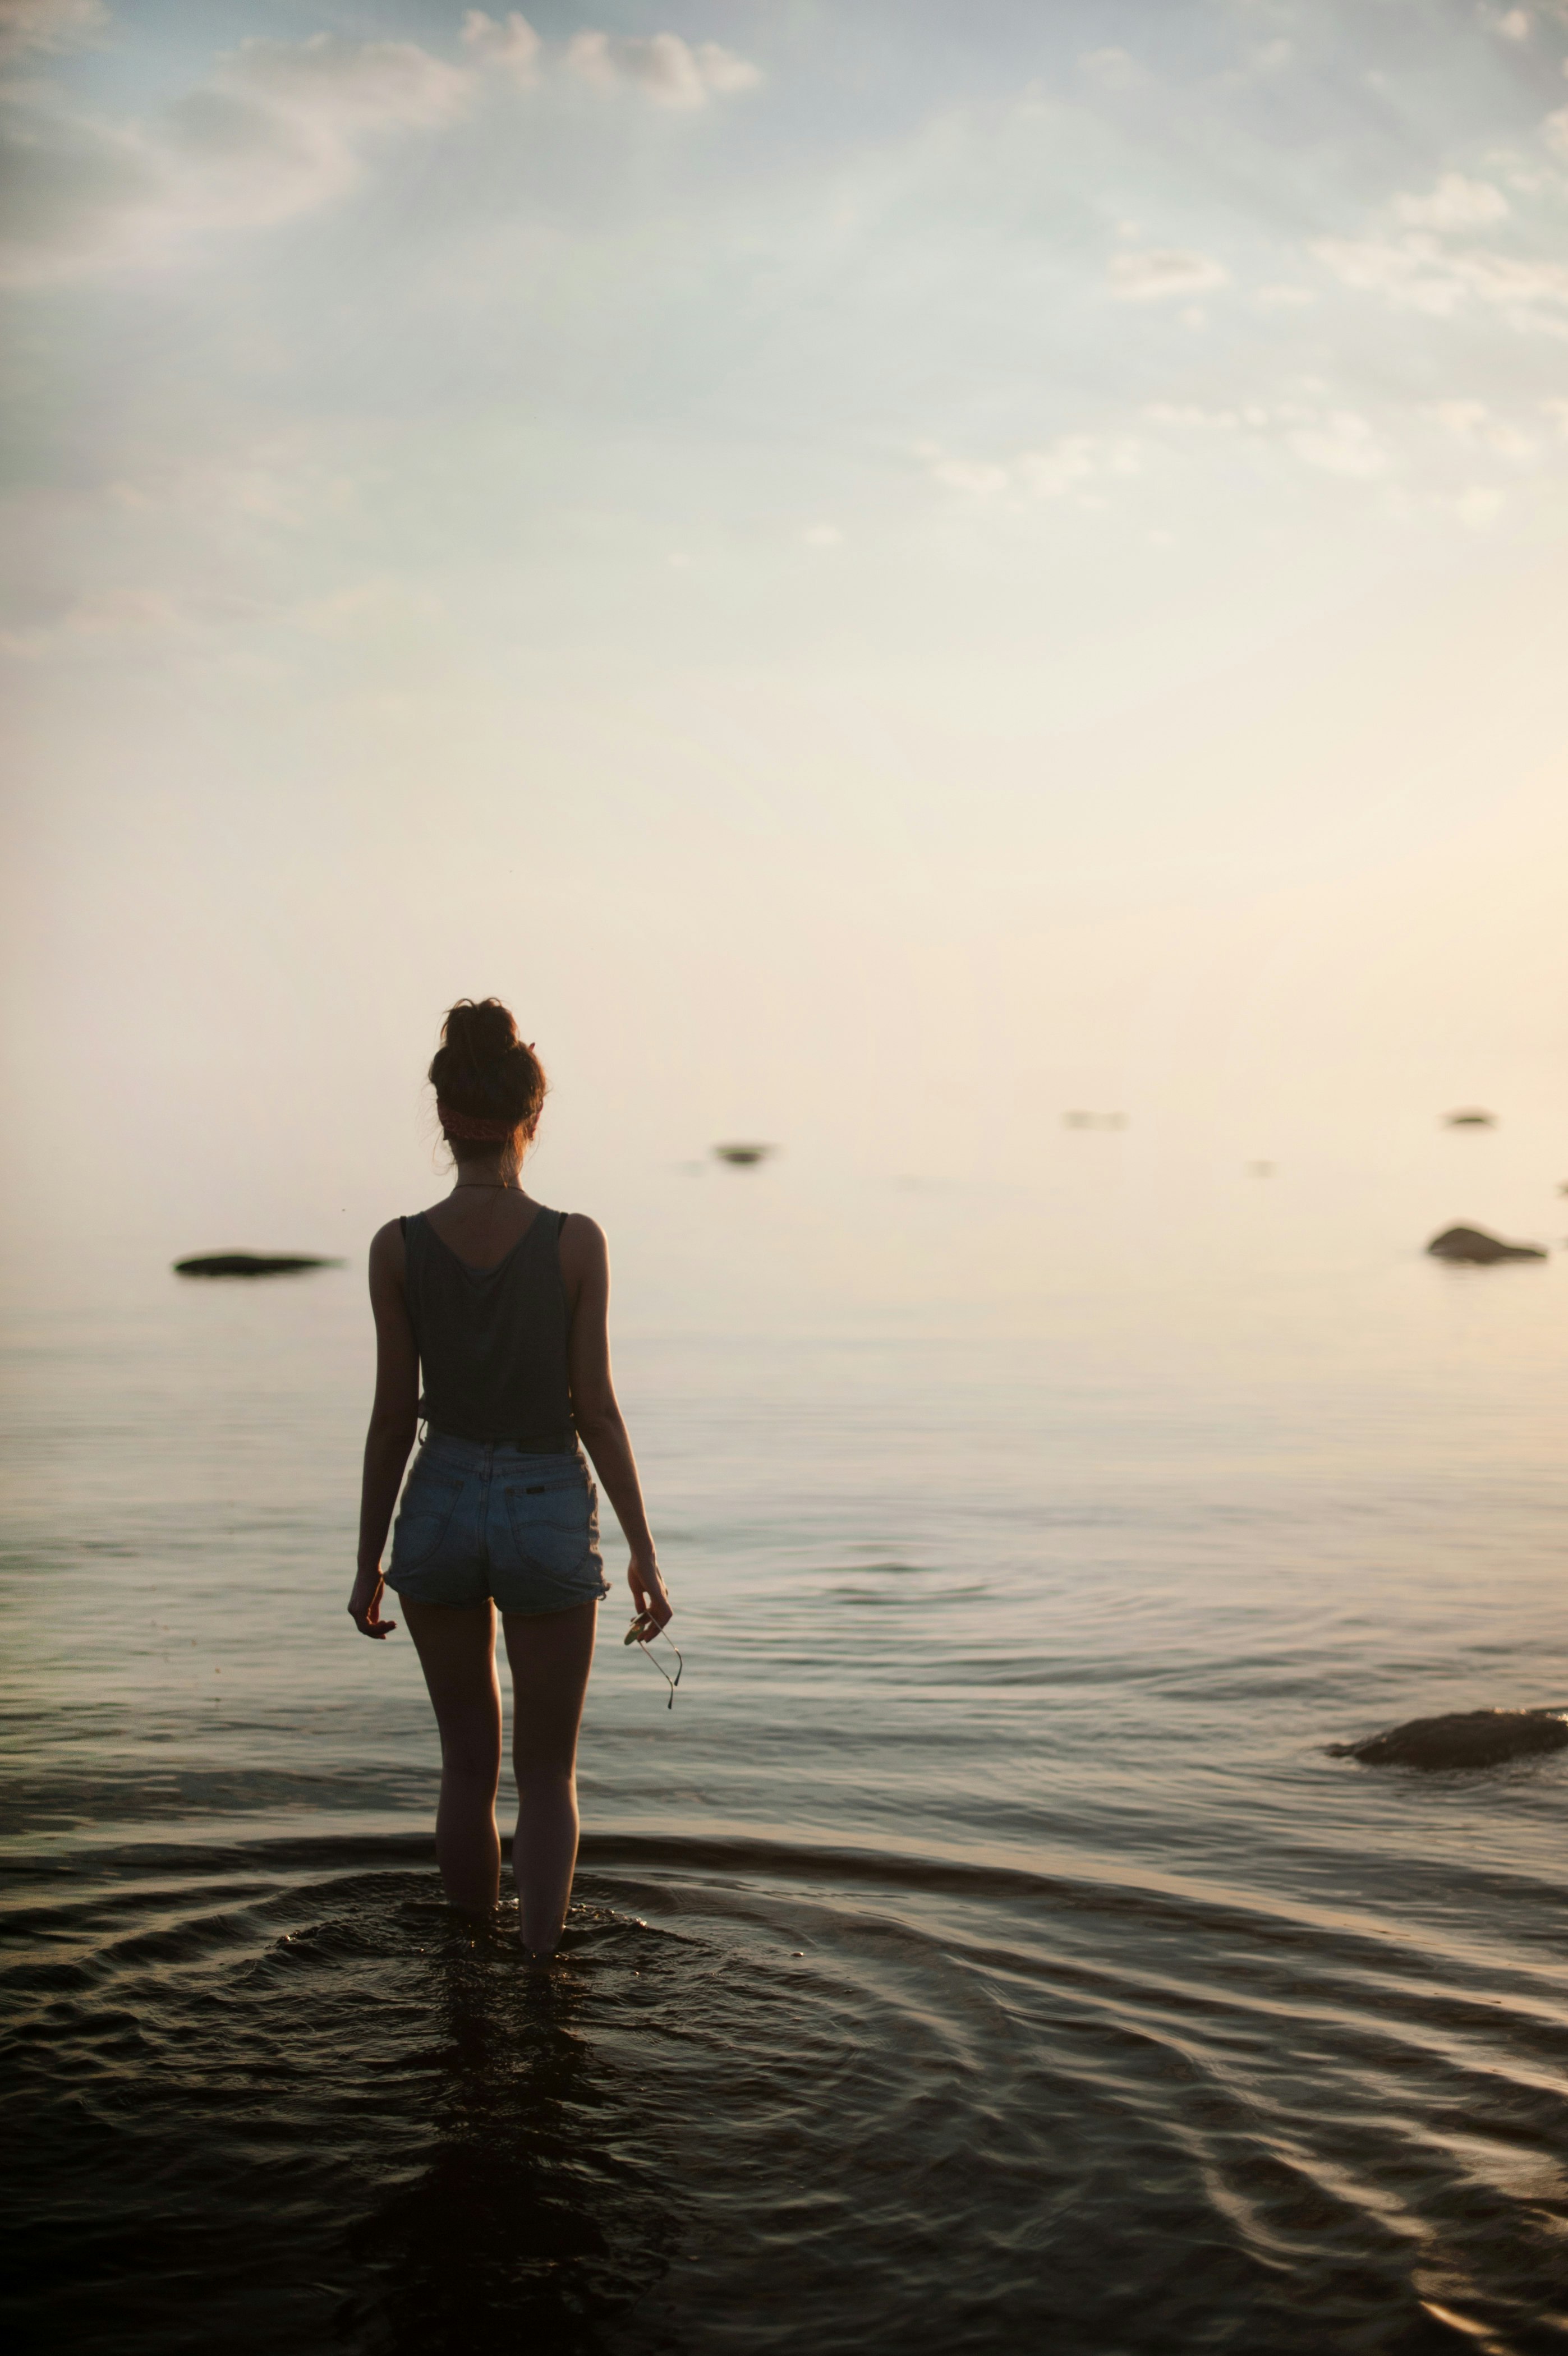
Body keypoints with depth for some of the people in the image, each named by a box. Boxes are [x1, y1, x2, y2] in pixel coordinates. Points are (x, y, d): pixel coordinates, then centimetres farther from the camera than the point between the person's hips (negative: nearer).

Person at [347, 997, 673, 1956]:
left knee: (469, 1764, 19)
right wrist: (645, 1554, -2)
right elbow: (596, 1410, -11)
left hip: (441, 1509, 2)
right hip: (548, 1514, -2)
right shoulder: (576, 1242, -13)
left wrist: (369, 1562, 7)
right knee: (548, 1776, 13)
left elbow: (395, 1416, -3)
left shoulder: (400, 1248, -8)